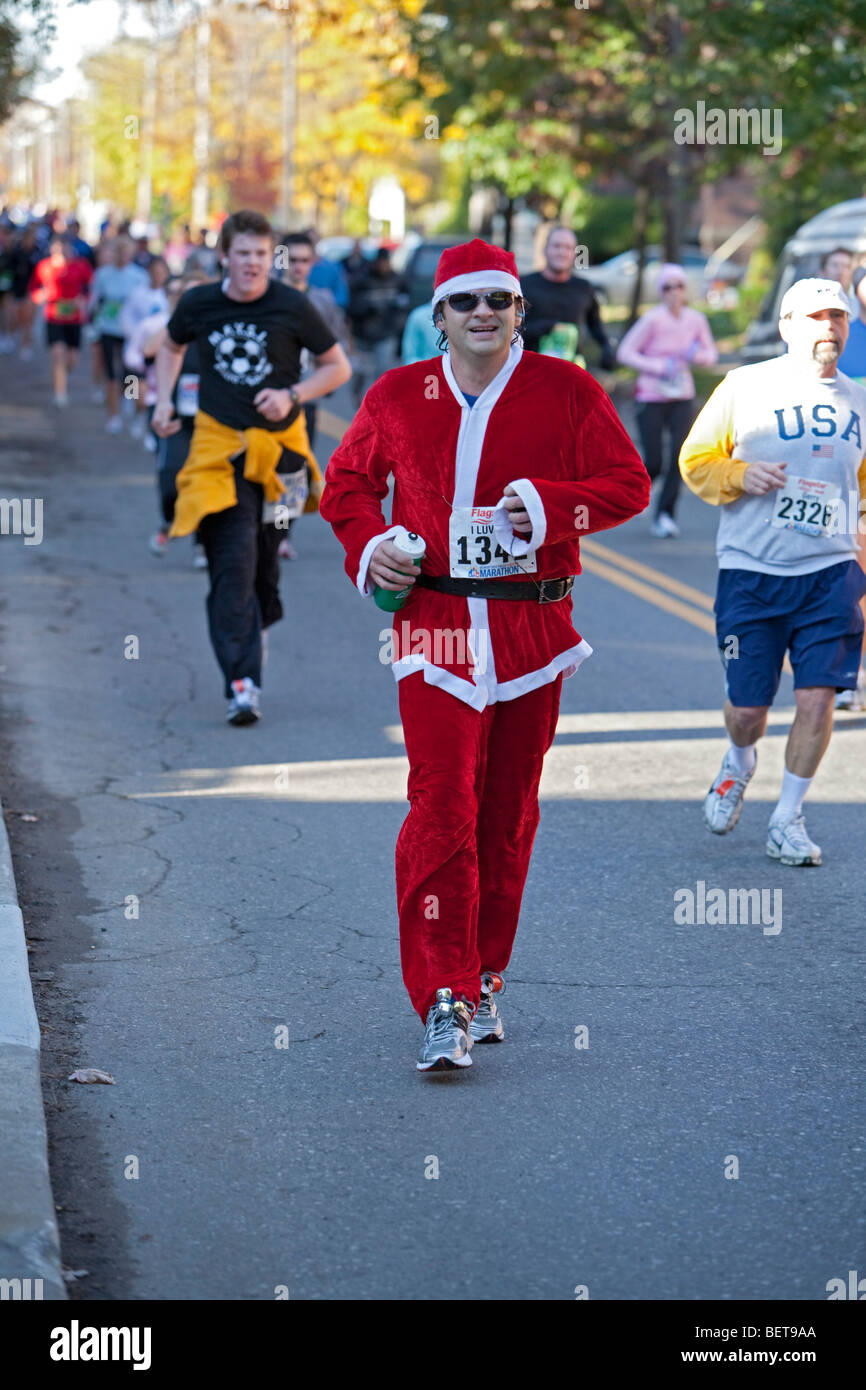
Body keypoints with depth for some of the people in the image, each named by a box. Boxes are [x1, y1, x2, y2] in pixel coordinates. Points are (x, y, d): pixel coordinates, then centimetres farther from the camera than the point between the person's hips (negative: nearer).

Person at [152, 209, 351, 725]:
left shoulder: (293, 307, -7)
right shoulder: (198, 304, -2)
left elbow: (338, 367, 2)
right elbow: (172, 347, 20)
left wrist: (292, 396, -13)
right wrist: (164, 399, 5)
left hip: (279, 444, 1)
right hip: (219, 445, 0)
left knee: (265, 556, 9)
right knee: (232, 562, -12)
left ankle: (257, 625, 40)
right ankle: (243, 682, -17)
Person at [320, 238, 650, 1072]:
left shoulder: (566, 392, 2)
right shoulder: (396, 398, 6)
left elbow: (629, 483, 2)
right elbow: (348, 480, 20)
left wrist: (550, 504, -14)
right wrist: (368, 547, 1)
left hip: (533, 626, 1)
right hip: (435, 621, -1)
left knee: (508, 813, 10)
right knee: (442, 807, -12)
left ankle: (482, 979, 25)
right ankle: (444, 1003, -12)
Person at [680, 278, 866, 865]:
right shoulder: (744, 387, -1)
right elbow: (696, 461, 4)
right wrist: (740, 476, -15)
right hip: (751, 570, -2)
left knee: (819, 694, -9)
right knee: (747, 706, 2)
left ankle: (788, 820, 7)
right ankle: (739, 763, 39)